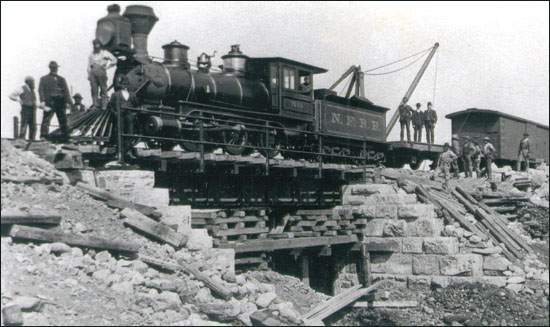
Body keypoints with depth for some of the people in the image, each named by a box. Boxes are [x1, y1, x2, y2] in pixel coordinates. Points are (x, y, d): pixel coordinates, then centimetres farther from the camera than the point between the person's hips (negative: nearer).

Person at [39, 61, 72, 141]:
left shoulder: (61, 79, 21)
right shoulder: (44, 79, 14)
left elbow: (66, 91, 13)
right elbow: (40, 90, 3)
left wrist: (69, 102, -2)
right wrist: (42, 101, -13)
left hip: (60, 102, 3)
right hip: (49, 101, -3)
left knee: (63, 120, 3)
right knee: (46, 119, -14)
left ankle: (66, 138, 8)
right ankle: (43, 136, -18)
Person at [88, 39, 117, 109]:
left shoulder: (104, 53, 8)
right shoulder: (91, 54, 18)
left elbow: (114, 60, 6)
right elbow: (89, 66, 18)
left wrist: (107, 66, -3)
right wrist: (89, 75, 8)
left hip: (101, 72, -3)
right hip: (93, 73, 3)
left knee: (103, 89, -6)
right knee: (94, 89, -3)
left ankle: (104, 105, -3)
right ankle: (95, 105, 0)